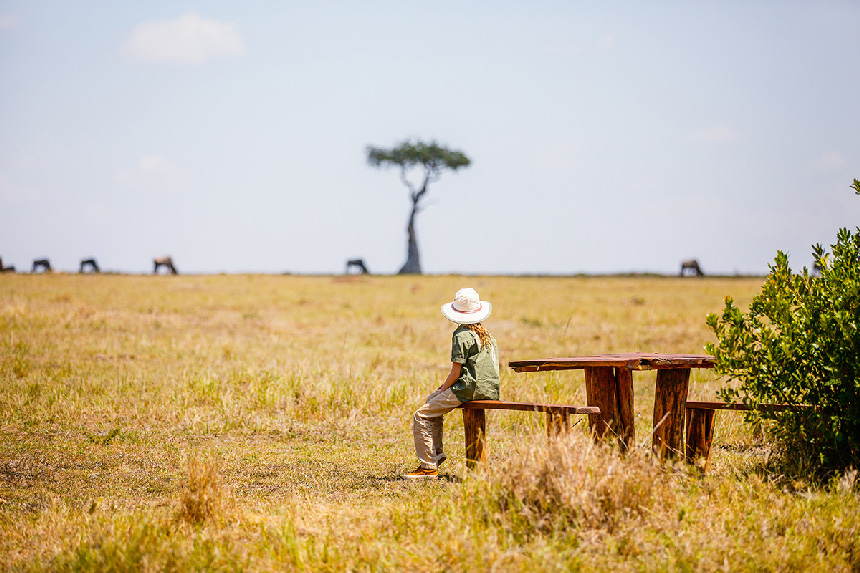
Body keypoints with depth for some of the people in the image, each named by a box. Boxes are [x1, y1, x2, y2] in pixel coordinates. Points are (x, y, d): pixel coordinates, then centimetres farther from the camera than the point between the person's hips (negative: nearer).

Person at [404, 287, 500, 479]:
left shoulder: (462, 336, -11)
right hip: (489, 390, 9)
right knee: (432, 400, 27)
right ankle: (437, 452, 26)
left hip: (470, 390, -9)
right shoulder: (486, 334, 15)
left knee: (422, 416, -5)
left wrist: (442, 389, 2)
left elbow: (455, 373, -15)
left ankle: (428, 467, -8)